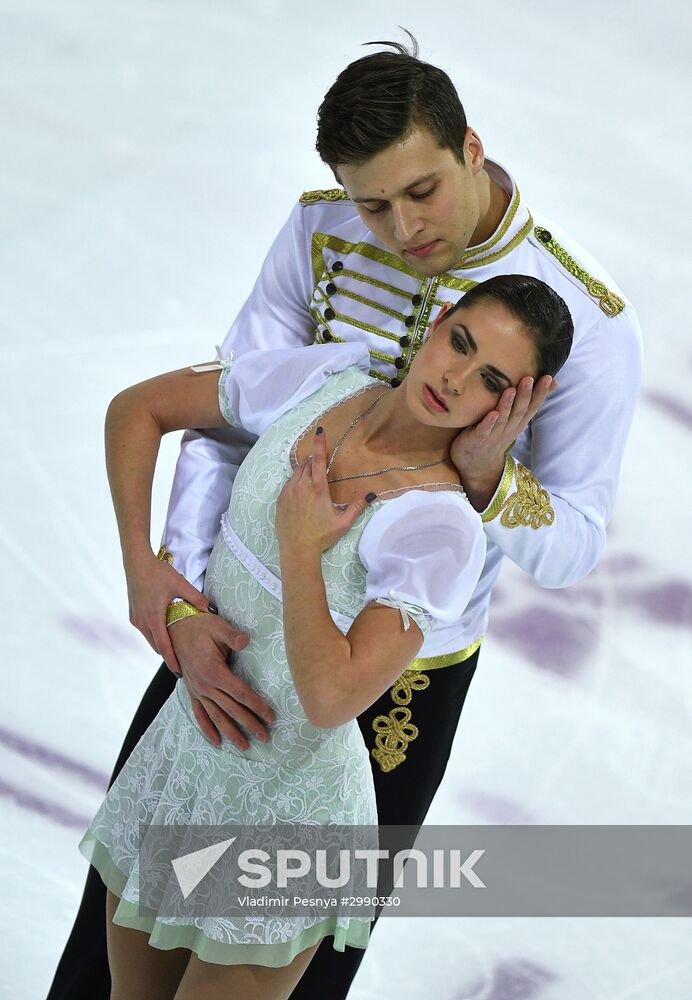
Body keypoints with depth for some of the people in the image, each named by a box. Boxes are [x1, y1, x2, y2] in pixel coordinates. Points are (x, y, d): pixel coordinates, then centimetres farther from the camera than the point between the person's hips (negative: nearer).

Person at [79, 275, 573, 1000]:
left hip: (289, 803, -6)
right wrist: (141, 570, -2)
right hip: (181, 749, 6)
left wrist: (299, 549, -22)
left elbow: (330, 696, -32)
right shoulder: (322, 379, -7)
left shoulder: (441, 527, -24)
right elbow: (137, 409, 5)